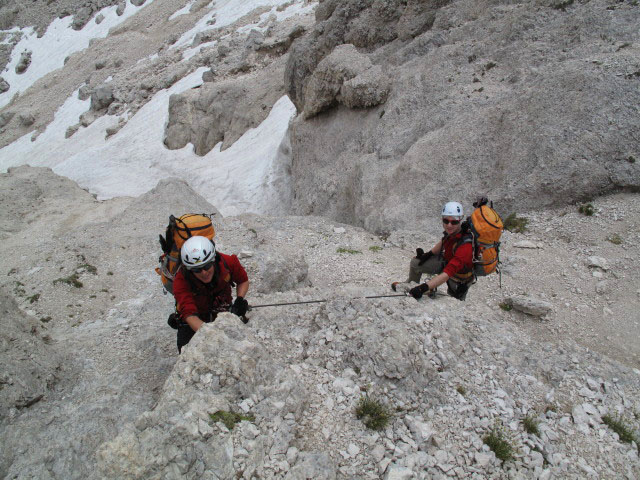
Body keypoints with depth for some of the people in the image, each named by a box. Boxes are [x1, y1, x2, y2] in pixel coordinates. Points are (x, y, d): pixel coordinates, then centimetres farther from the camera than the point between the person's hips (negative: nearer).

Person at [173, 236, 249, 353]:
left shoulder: (227, 263, -25)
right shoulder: (181, 281, -30)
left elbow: (243, 281, -3)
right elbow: (190, 314, -39)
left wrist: (240, 299, -21)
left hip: (223, 313, 2)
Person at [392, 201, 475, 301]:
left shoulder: (465, 246, -43)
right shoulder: (452, 231, -23)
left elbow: (447, 274, -46)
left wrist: (423, 288, -53)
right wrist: (429, 254, 7)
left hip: (459, 281, -6)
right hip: (446, 262, 6)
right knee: (415, 262, 4)